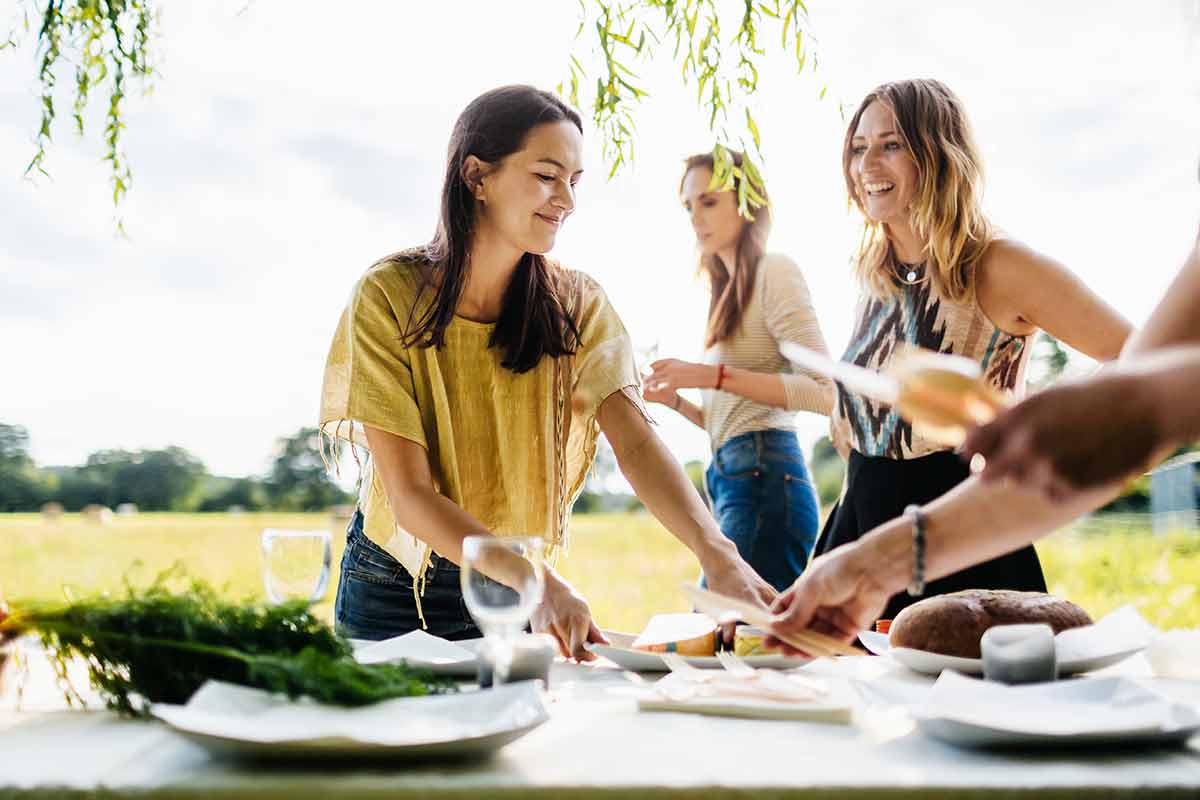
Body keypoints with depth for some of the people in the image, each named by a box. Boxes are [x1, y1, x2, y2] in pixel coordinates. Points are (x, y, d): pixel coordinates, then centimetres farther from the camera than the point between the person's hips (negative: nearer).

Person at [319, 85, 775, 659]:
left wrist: (716, 552, -41)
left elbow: (636, 444, -23)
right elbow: (409, 494, -24)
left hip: (511, 594, 2)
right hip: (393, 589, -2)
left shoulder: (576, 305, -9)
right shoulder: (389, 295, -20)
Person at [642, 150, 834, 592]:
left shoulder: (774, 270, -1)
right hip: (730, 477, 8)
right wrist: (674, 399, 9)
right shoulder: (730, 290, 22)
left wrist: (713, 376, -15)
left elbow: (822, 392, -13)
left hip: (765, 478, -8)